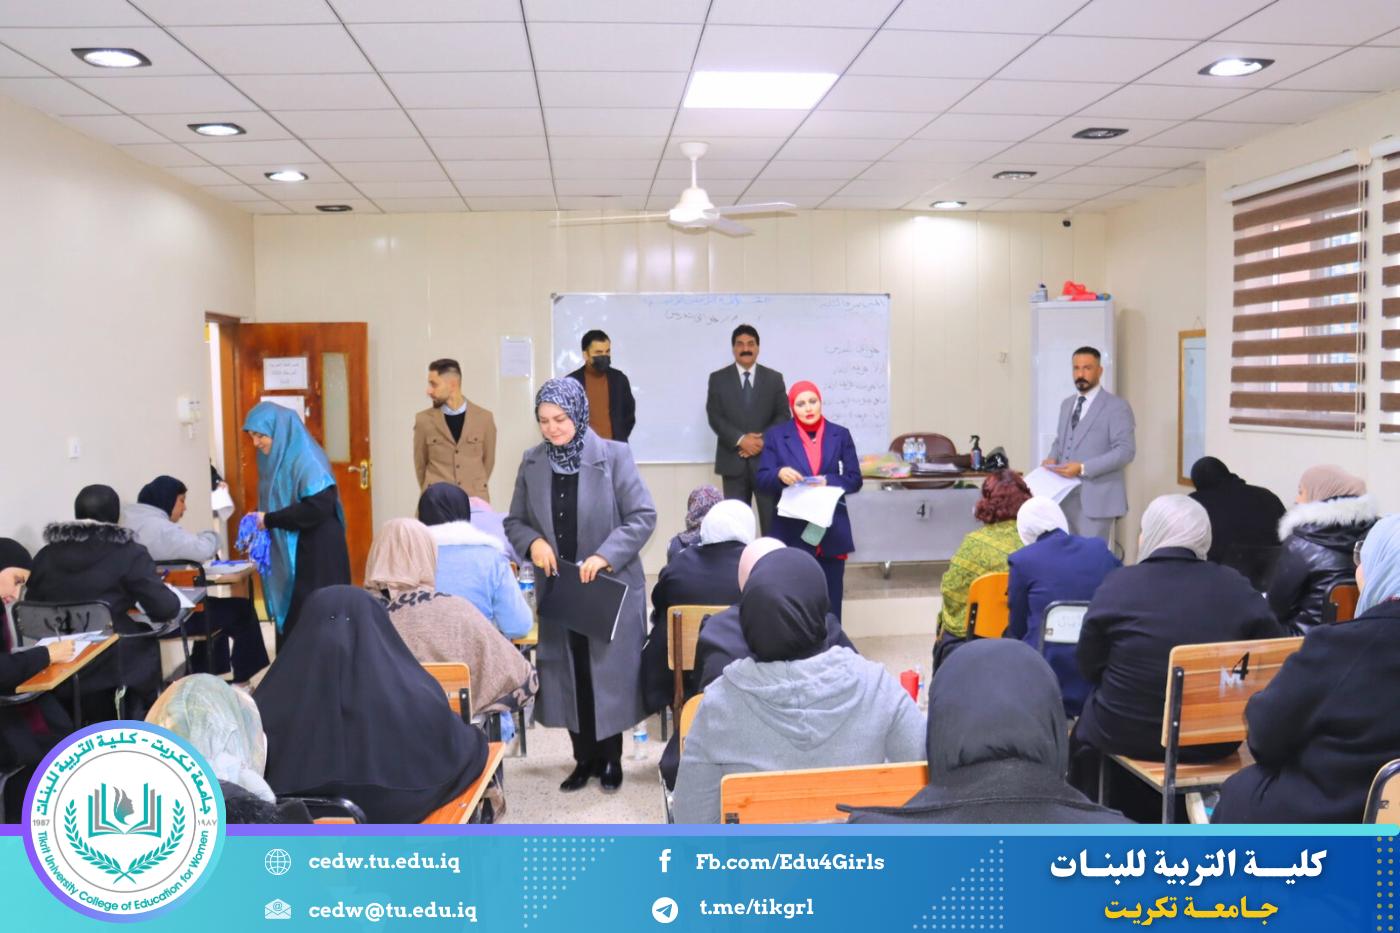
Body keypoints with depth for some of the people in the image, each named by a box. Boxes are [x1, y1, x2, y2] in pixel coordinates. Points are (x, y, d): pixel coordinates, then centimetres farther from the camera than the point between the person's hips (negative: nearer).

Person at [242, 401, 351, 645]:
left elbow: (318, 507, -24)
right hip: (288, 551, 8)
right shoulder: (275, 458, 10)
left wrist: (269, 520, -17)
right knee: (289, 617, 9)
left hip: (316, 554, -8)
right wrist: (259, 517, 0)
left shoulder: (305, 459, -16)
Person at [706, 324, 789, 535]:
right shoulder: (718, 378, 7)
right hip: (733, 460, 0)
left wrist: (763, 441, -13)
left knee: (771, 521, 0)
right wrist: (740, 440, -14)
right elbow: (714, 416, -2)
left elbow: (783, 416, 3)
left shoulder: (774, 378, 9)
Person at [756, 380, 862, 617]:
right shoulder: (775, 435, 4)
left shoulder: (840, 435, 8)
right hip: (792, 531, -1)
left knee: (830, 600, 6)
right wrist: (780, 474, -23)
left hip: (831, 530, 2)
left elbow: (855, 480, 4)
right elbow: (762, 479, -1)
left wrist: (828, 481, -15)